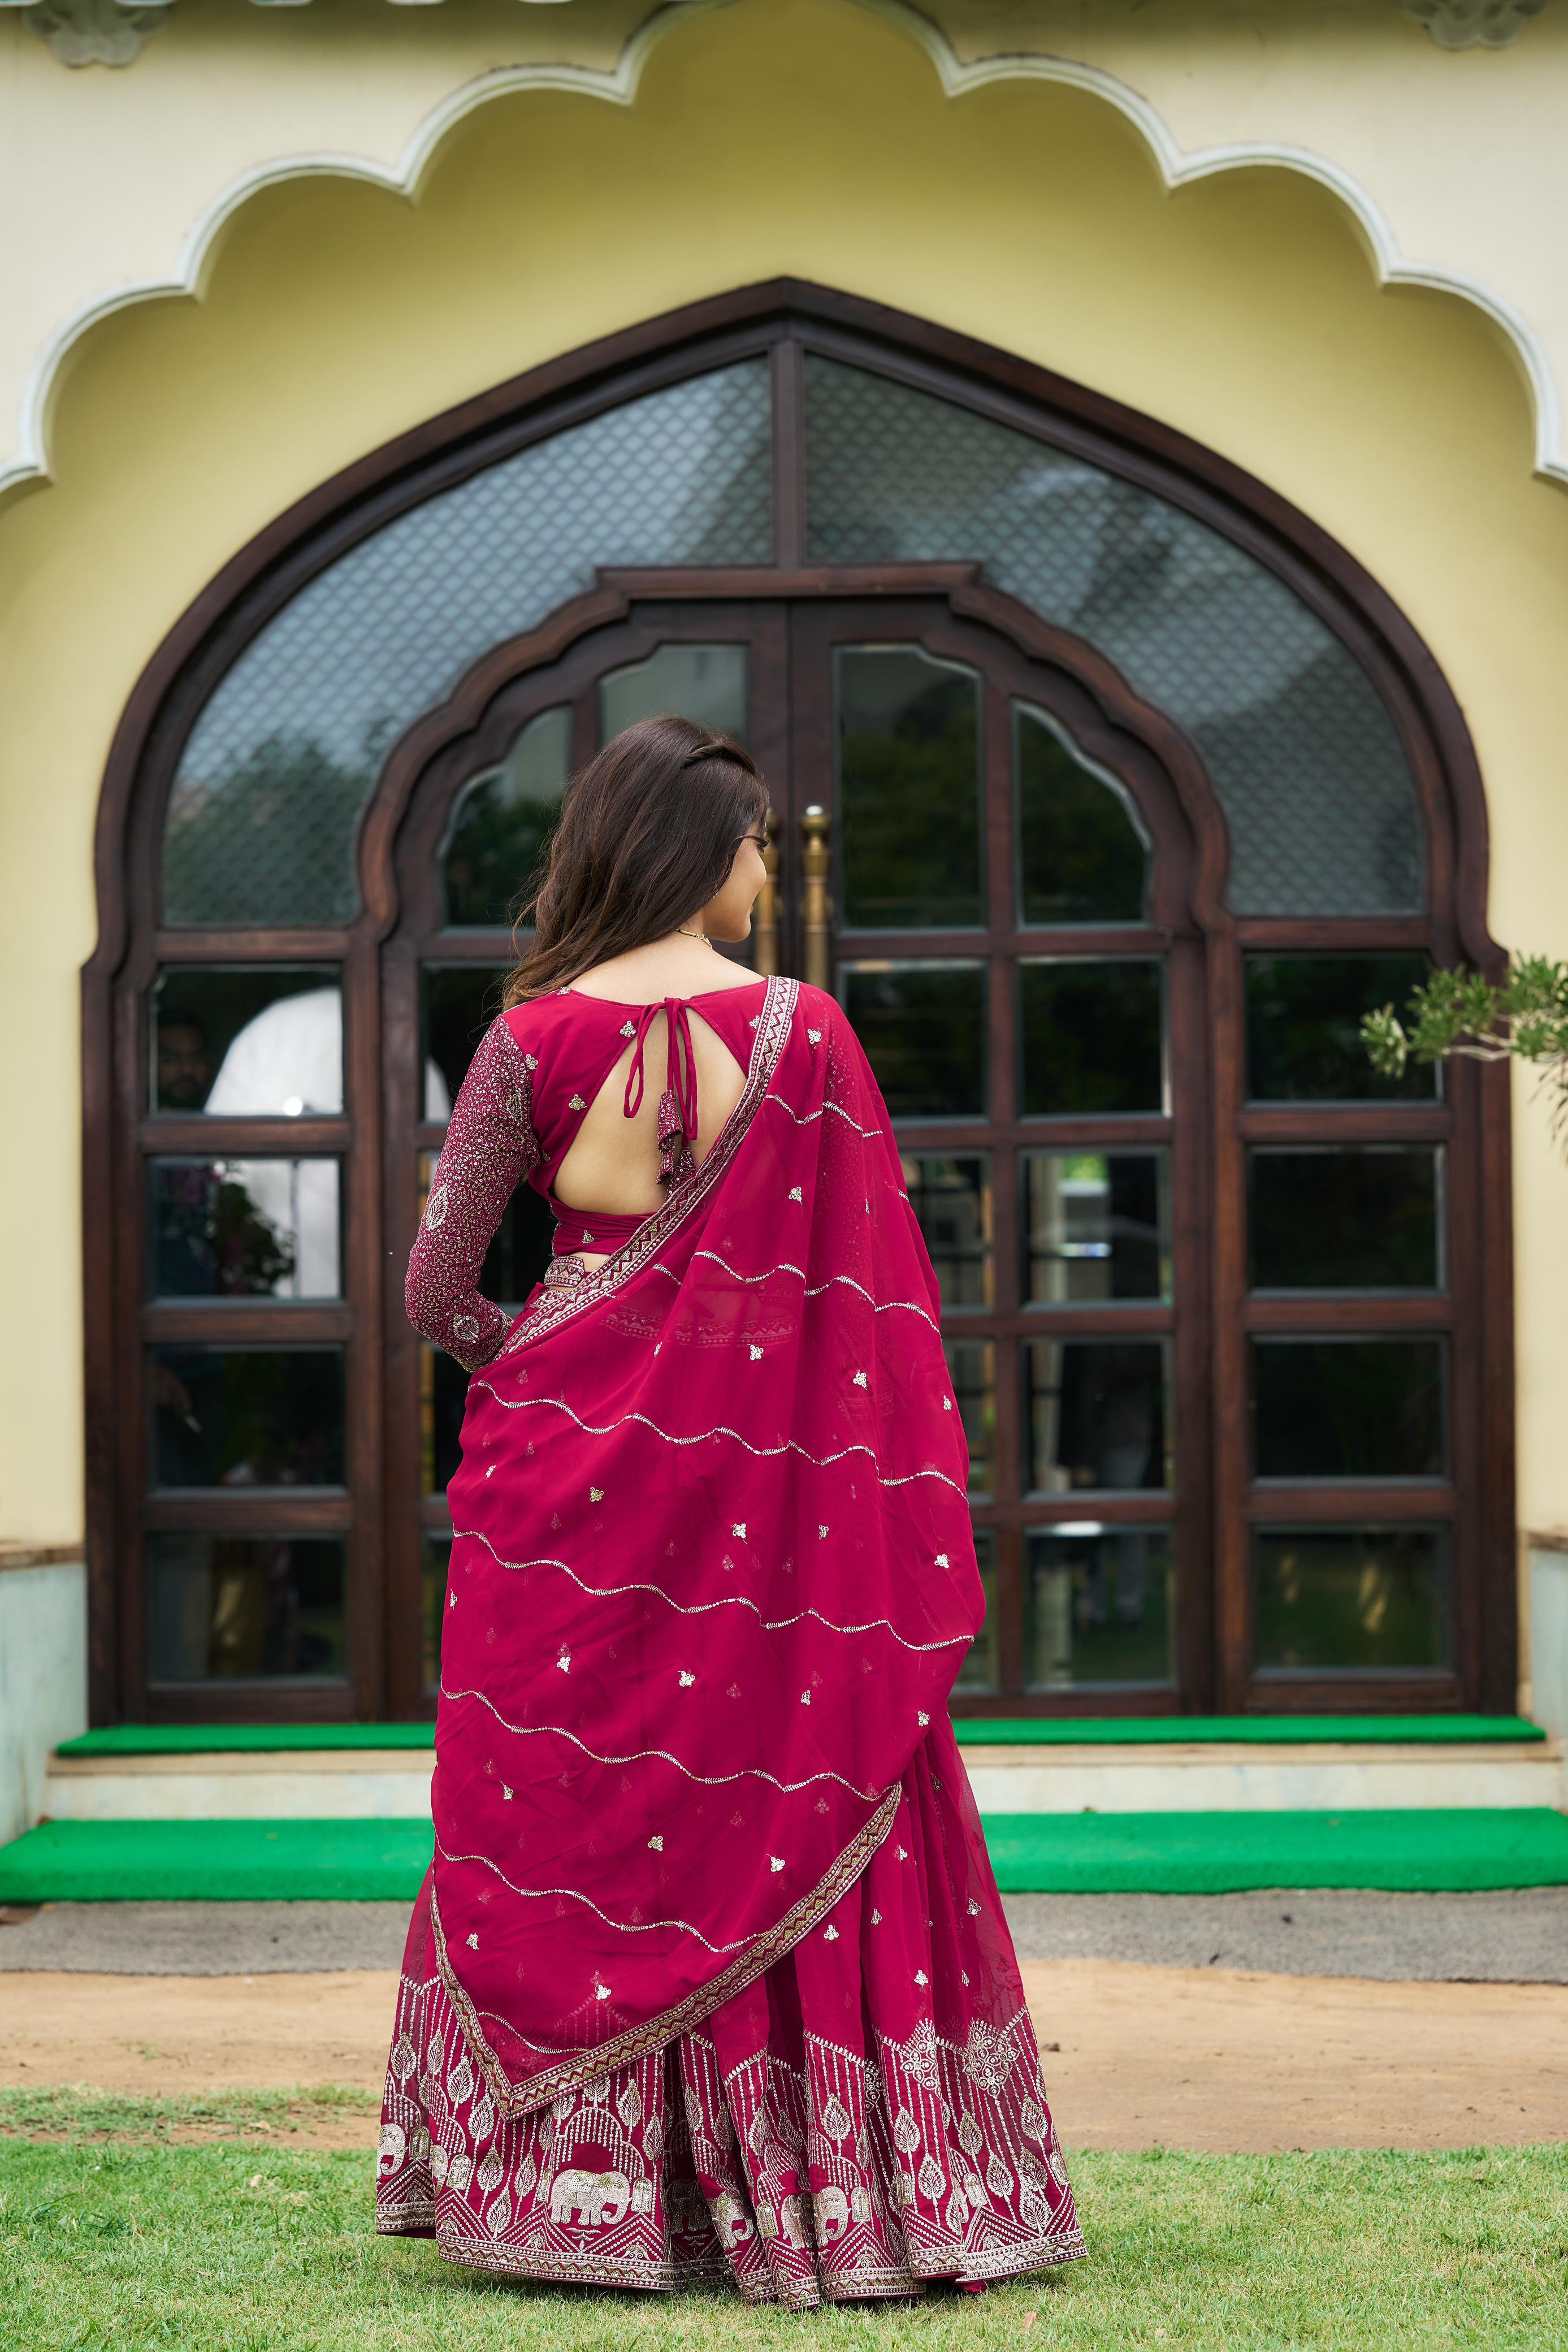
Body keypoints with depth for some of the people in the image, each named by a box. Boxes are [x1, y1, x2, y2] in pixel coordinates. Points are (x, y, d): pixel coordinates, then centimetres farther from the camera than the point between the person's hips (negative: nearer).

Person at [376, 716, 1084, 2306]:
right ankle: (795, 2192, 9)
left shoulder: (538, 1036, -2)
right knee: (772, 1810, 6)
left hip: (565, 1472, 1)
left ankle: (568, 2187, 12)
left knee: (556, 1817, 9)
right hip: (757, 1491, -1)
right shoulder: (804, 1036, -5)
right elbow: (860, 1294, -4)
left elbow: (431, 1292, -1)